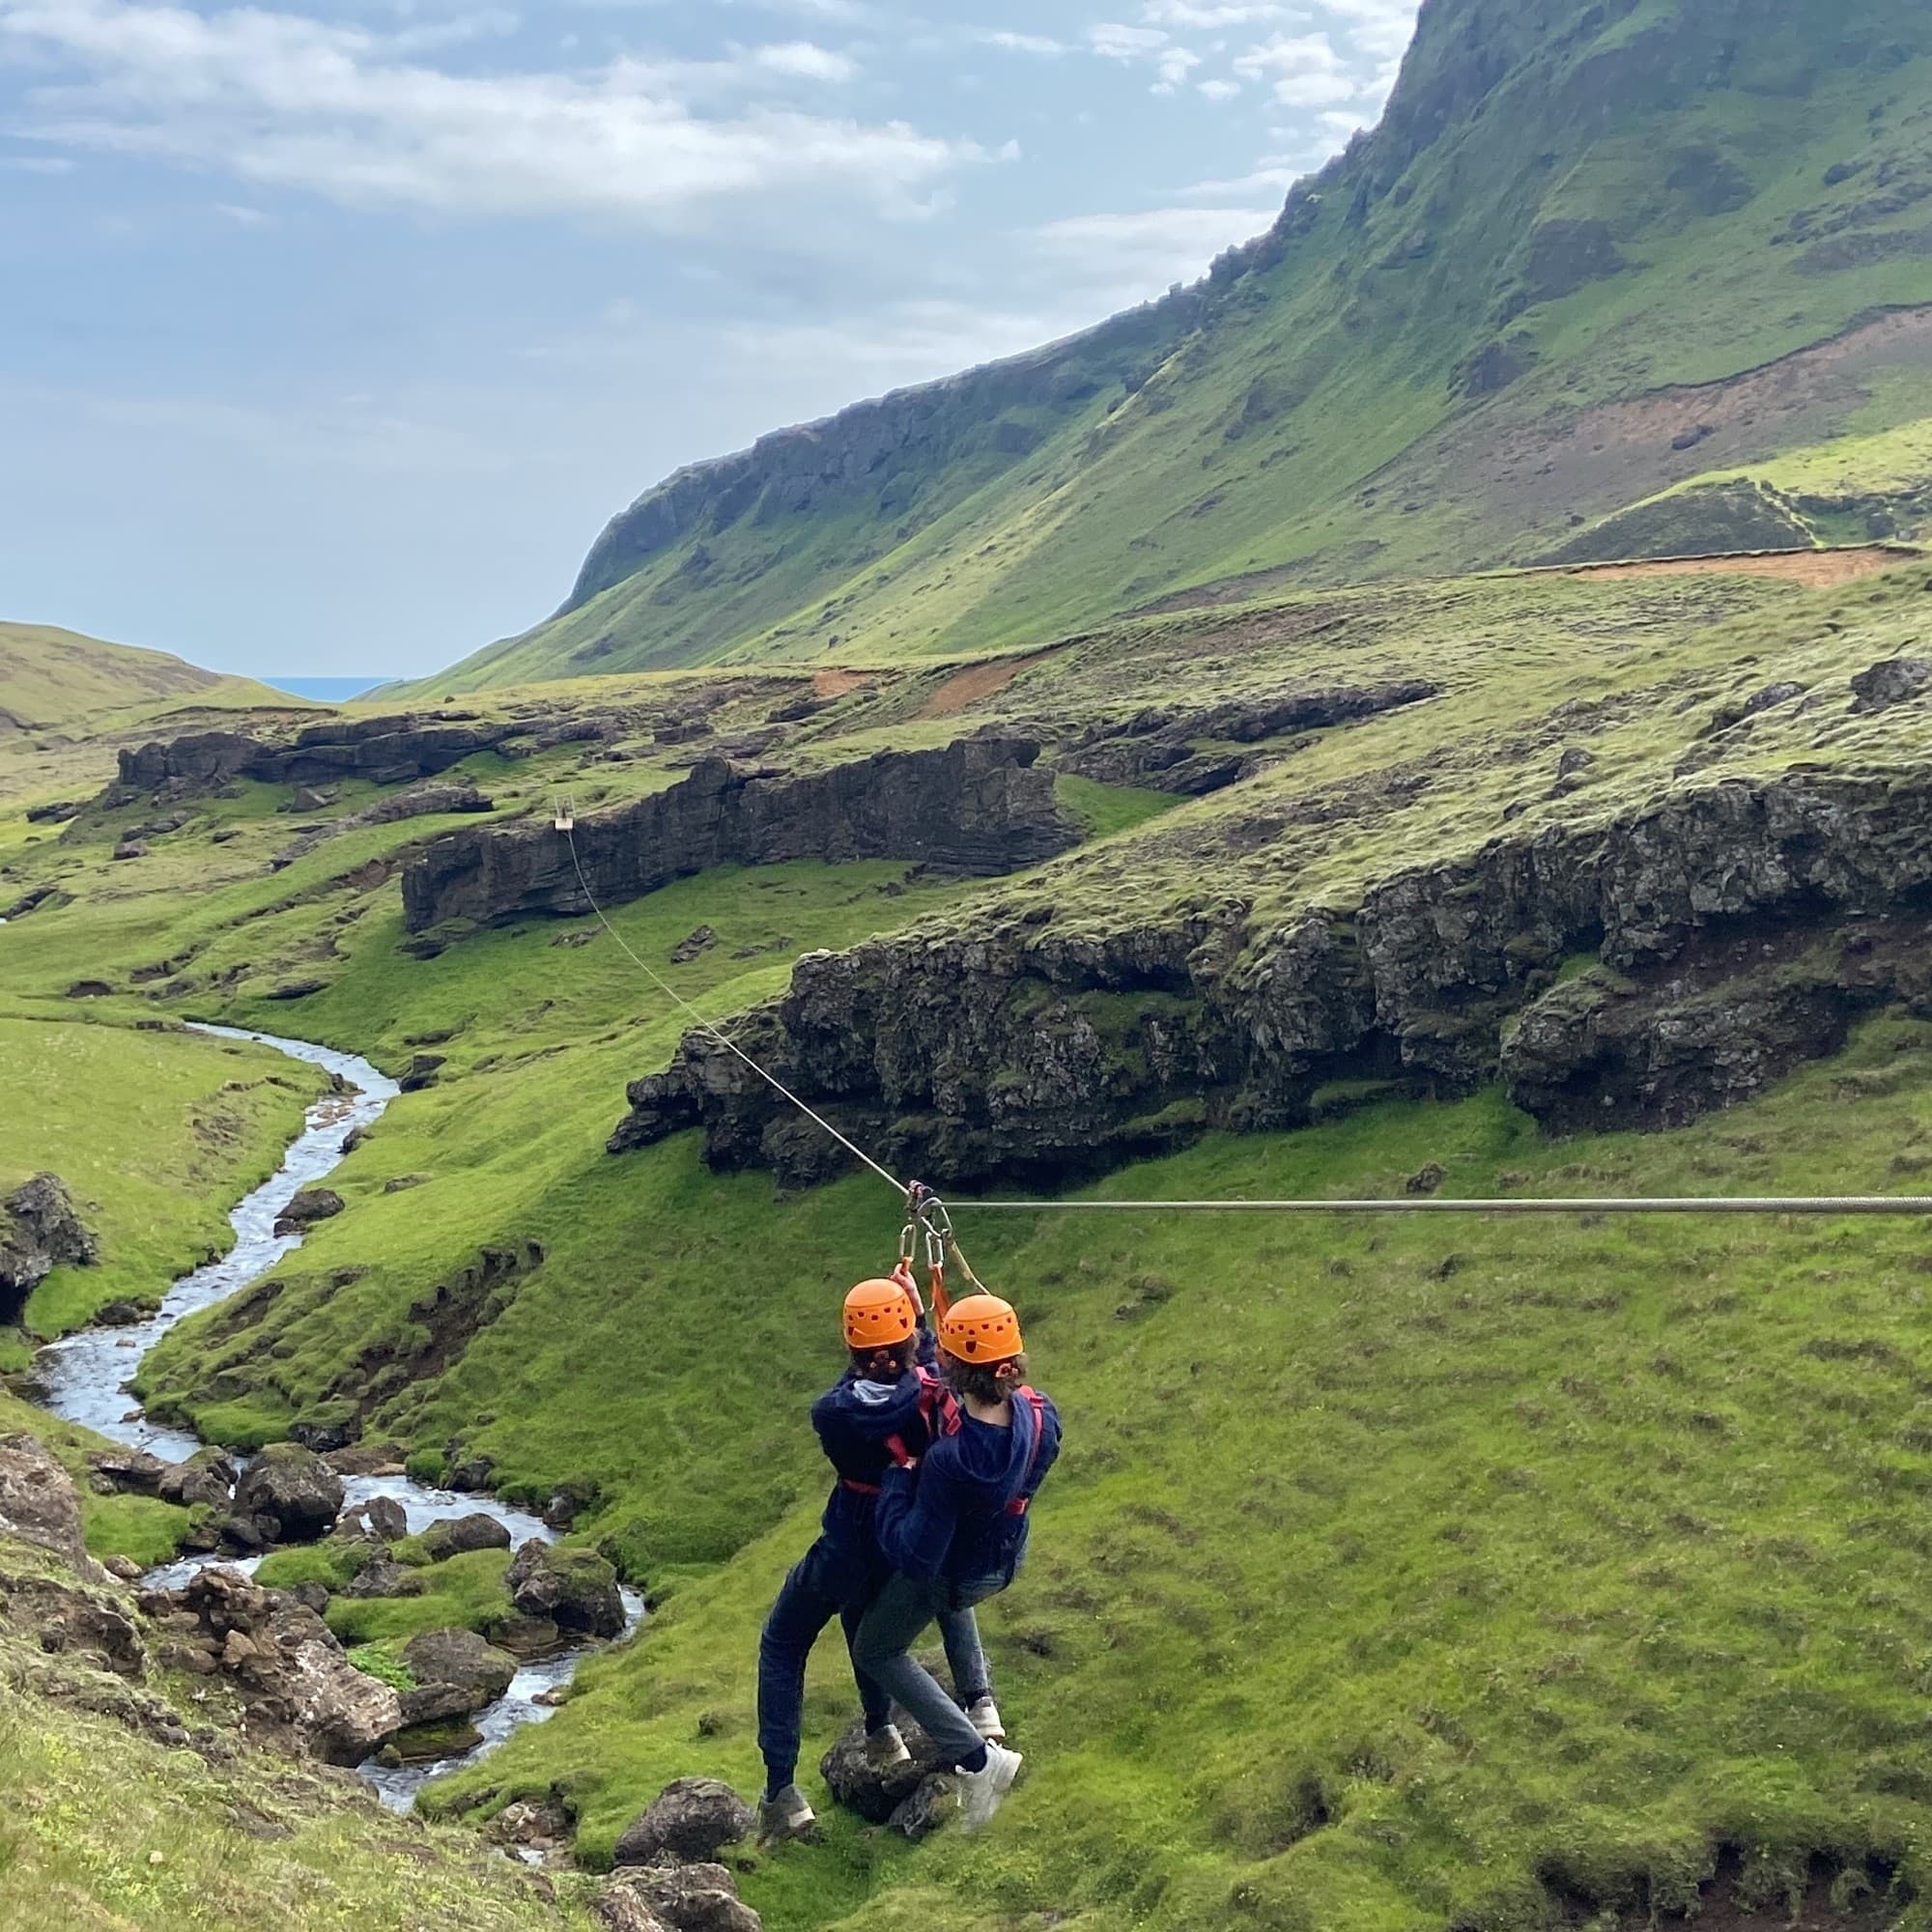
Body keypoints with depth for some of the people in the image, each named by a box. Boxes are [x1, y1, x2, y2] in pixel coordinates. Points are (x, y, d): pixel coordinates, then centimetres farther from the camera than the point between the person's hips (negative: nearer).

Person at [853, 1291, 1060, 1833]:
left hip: (948, 1576, -7)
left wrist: (900, 1470, -26)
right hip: (1005, 1561, 7)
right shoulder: (1040, 1413, -26)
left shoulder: (949, 1460, -45)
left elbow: (911, 1554, -36)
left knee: (875, 1651, 21)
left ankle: (977, 1758, 13)